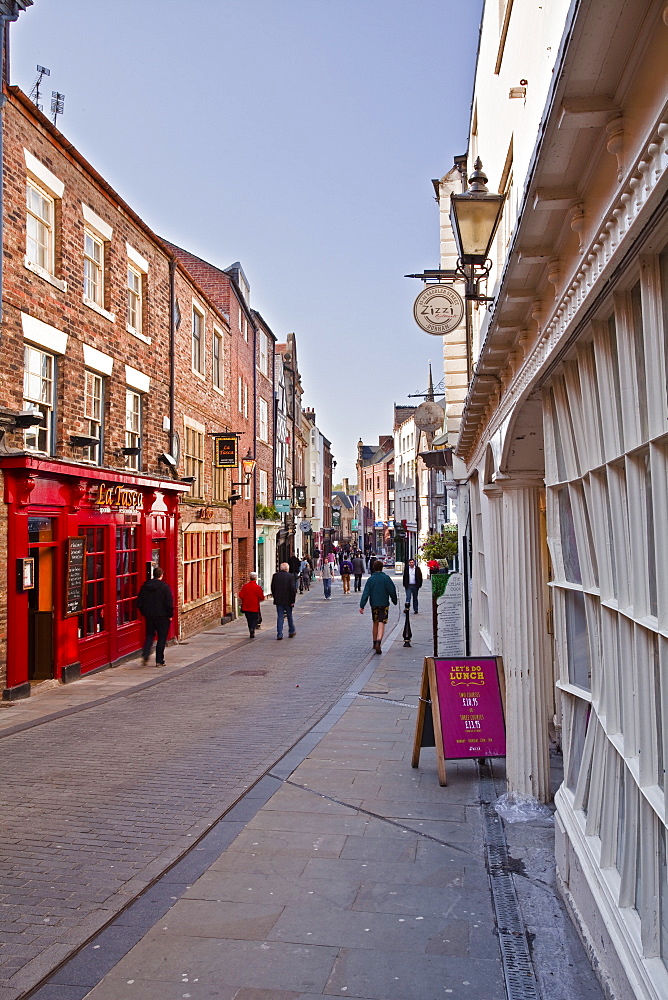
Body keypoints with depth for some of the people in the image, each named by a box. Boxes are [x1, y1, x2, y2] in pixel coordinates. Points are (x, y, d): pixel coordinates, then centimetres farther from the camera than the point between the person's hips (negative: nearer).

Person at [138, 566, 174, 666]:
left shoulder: (145, 586, 3)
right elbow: (169, 603, -13)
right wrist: (170, 615, -2)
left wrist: (144, 612, 18)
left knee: (149, 635, 19)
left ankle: (145, 655, 1)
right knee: (162, 638, 4)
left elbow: (139, 602, 8)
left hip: (149, 616, 4)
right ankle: (159, 661, 7)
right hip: (162, 616, -4)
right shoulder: (165, 587, -12)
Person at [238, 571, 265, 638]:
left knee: (249, 620, 14)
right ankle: (252, 628, -20)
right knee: (255, 619, 7)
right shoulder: (258, 587, -11)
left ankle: (251, 633, 16)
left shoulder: (245, 586, -2)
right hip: (255, 607, -3)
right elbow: (262, 598, -9)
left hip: (246, 607, 3)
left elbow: (241, 596, -1)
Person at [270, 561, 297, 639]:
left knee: (279, 617, 5)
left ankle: (279, 634, 0)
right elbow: (293, 589, -13)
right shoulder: (290, 576, -10)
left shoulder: (275, 576, 0)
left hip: (278, 600, 2)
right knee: (289, 616, 14)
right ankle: (291, 631, 27)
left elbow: (272, 588, 5)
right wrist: (293, 600, -8)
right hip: (288, 600, -2)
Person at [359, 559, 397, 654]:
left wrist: (362, 606, -5)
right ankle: (378, 642, -27)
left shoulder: (370, 579, -1)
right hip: (384, 604, -3)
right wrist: (394, 601, 11)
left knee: (375, 623, 18)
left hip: (374, 604, 3)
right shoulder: (386, 578, -6)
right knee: (381, 624, -7)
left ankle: (375, 642, 27)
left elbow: (366, 593, -4)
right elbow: (392, 591, -5)